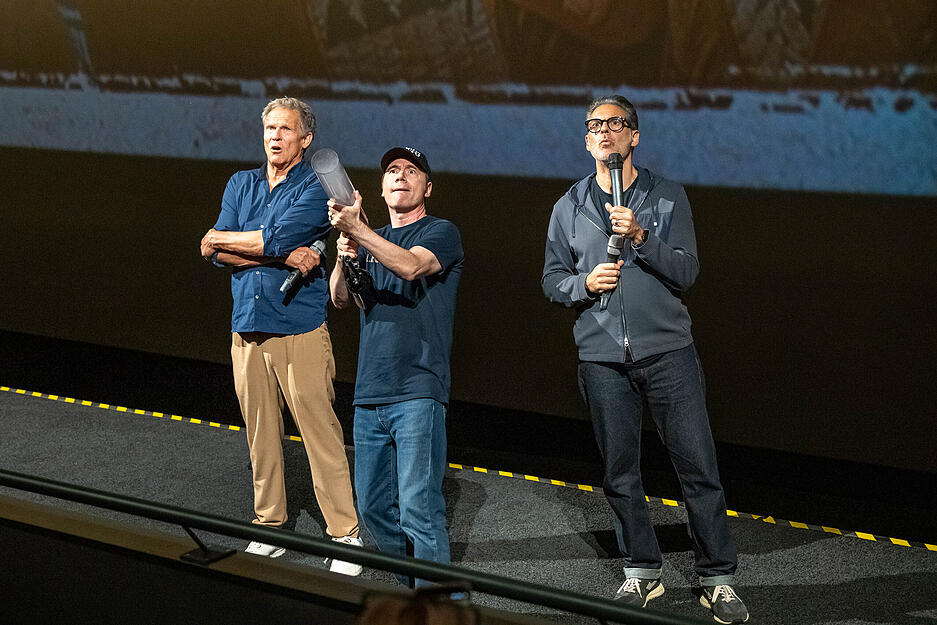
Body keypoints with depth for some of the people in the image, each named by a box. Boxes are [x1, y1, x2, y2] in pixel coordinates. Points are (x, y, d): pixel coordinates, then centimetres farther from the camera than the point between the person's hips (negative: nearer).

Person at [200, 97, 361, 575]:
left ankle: (345, 535, 1)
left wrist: (219, 239, -1)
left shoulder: (315, 187, -2)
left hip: (299, 326, -5)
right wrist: (284, 256, -12)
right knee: (260, 435, 10)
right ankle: (269, 530, 21)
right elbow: (219, 255, 1)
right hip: (247, 325, 5)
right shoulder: (241, 184, 14)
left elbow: (276, 238, -17)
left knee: (321, 434, -5)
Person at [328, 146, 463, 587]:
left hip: (418, 391, -6)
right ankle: (411, 586, 27)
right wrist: (344, 257, -11)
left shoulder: (441, 233, 2)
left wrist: (355, 228, -30)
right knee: (373, 506, 10)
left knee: (418, 508, -14)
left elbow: (411, 266, -20)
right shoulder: (371, 239, 21)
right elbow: (340, 299, 9)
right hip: (369, 393, 7)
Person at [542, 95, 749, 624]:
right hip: (603, 358, 2)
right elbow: (552, 279, 11)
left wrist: (641, 237, -17)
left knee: (698, 466, -3)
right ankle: (643, 572, 24)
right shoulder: (570, 207, 10)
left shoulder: (668, 197, 3)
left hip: (667, 351, -2)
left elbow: (686, 272, -4)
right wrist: (585, 283, -10)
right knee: (621, 473, 9)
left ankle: (718, 579, 8)